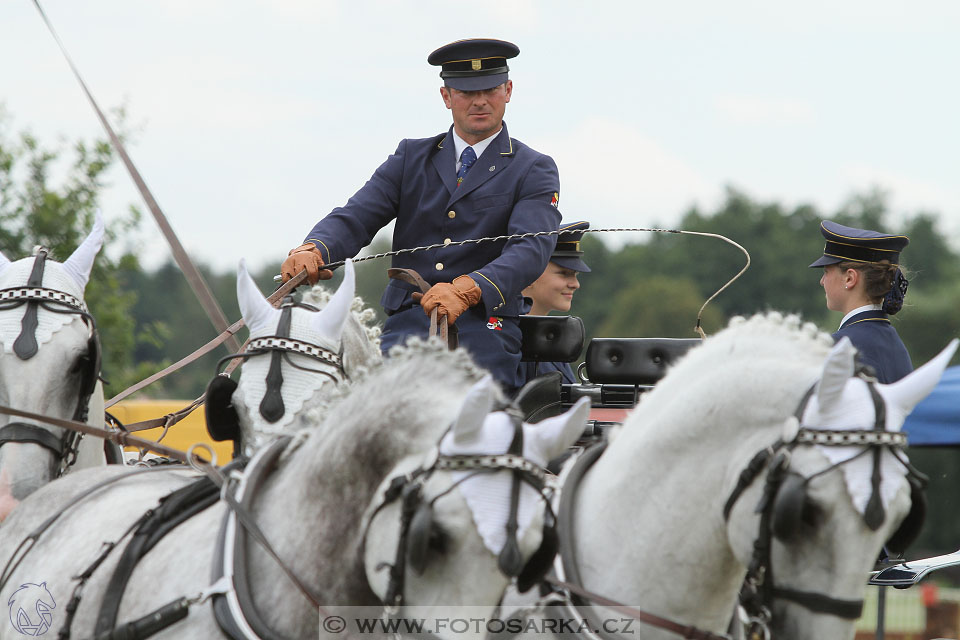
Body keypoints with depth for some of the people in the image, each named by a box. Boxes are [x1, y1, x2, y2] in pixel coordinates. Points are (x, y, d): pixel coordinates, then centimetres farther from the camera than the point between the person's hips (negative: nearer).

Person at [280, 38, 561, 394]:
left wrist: (465, 290, -31)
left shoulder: (534, 171, 8)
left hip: (482, 326, -2)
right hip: (407, 324, 2)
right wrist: (313, 250, -19)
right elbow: (356, 218, 7)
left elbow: (531, 249, -10)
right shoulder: (411, 158, 19)